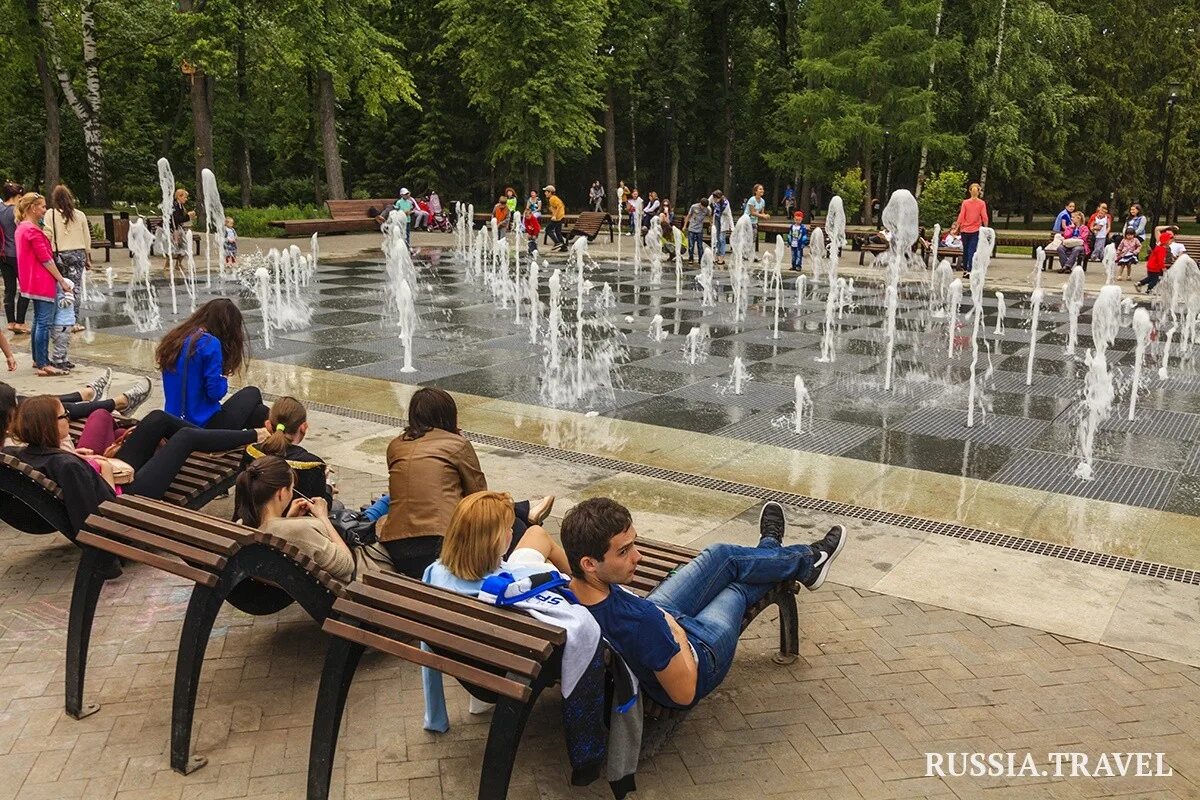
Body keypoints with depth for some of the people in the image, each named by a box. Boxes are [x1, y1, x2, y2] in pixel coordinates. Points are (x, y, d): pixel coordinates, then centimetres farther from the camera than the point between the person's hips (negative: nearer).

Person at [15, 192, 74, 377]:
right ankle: (43, 365, -8)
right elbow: (45, 259, -18)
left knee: (39, 320, 18)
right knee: (45, 322, -9)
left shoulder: (22, 227, 15)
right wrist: (61, 280, -13)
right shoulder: (33, 230, -16)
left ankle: (38, 359, 25)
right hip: (43, 282, -11)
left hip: (32, 282, 11)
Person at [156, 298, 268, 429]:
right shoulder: (210, 343, -15)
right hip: (204, 424, -8)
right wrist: (223, 378, 2)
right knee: (253, 394, 15)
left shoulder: (174, 339, 8)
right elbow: (215, 392, -17)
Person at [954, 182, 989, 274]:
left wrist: (957, 228, 3)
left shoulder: (965, 202, -3)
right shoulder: (982, 203, -4)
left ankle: (965, 269, 22)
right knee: (972, 250, -2)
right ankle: (969, 270, -12)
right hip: (975, 230, -1)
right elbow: (984, 217, -6)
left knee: (965, 250, 14)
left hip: (965, 230, 1)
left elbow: (961, 216, -4)